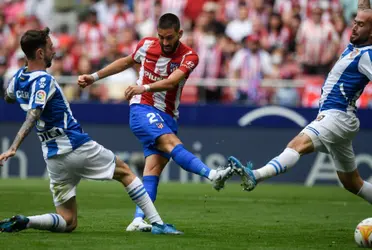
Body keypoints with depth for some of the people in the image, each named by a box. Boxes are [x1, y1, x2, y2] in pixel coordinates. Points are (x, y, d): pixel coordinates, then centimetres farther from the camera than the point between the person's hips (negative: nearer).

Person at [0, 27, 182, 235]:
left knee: (67, 222, 11)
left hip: (54, 159, 7)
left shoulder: (18, 77, 8)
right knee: (124, 171, 16)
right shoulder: (43, 80, -17)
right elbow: (32, 117, -29)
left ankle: (23, 222, -14)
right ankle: (157, 223, 10)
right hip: (78, 147, -7)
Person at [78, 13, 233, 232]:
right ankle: (212, 174, -47)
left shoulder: (189, 57, -5)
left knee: (154, 169, -10)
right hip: (143, 109, -2)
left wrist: (145, 87, -40)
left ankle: (138, 220, -16)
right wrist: (94, 77, 25)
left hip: (168, 117, 2)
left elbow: (171, 81, -23)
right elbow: (126, 62, 23)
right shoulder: (146, 45, 2)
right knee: (171, 142, -29)